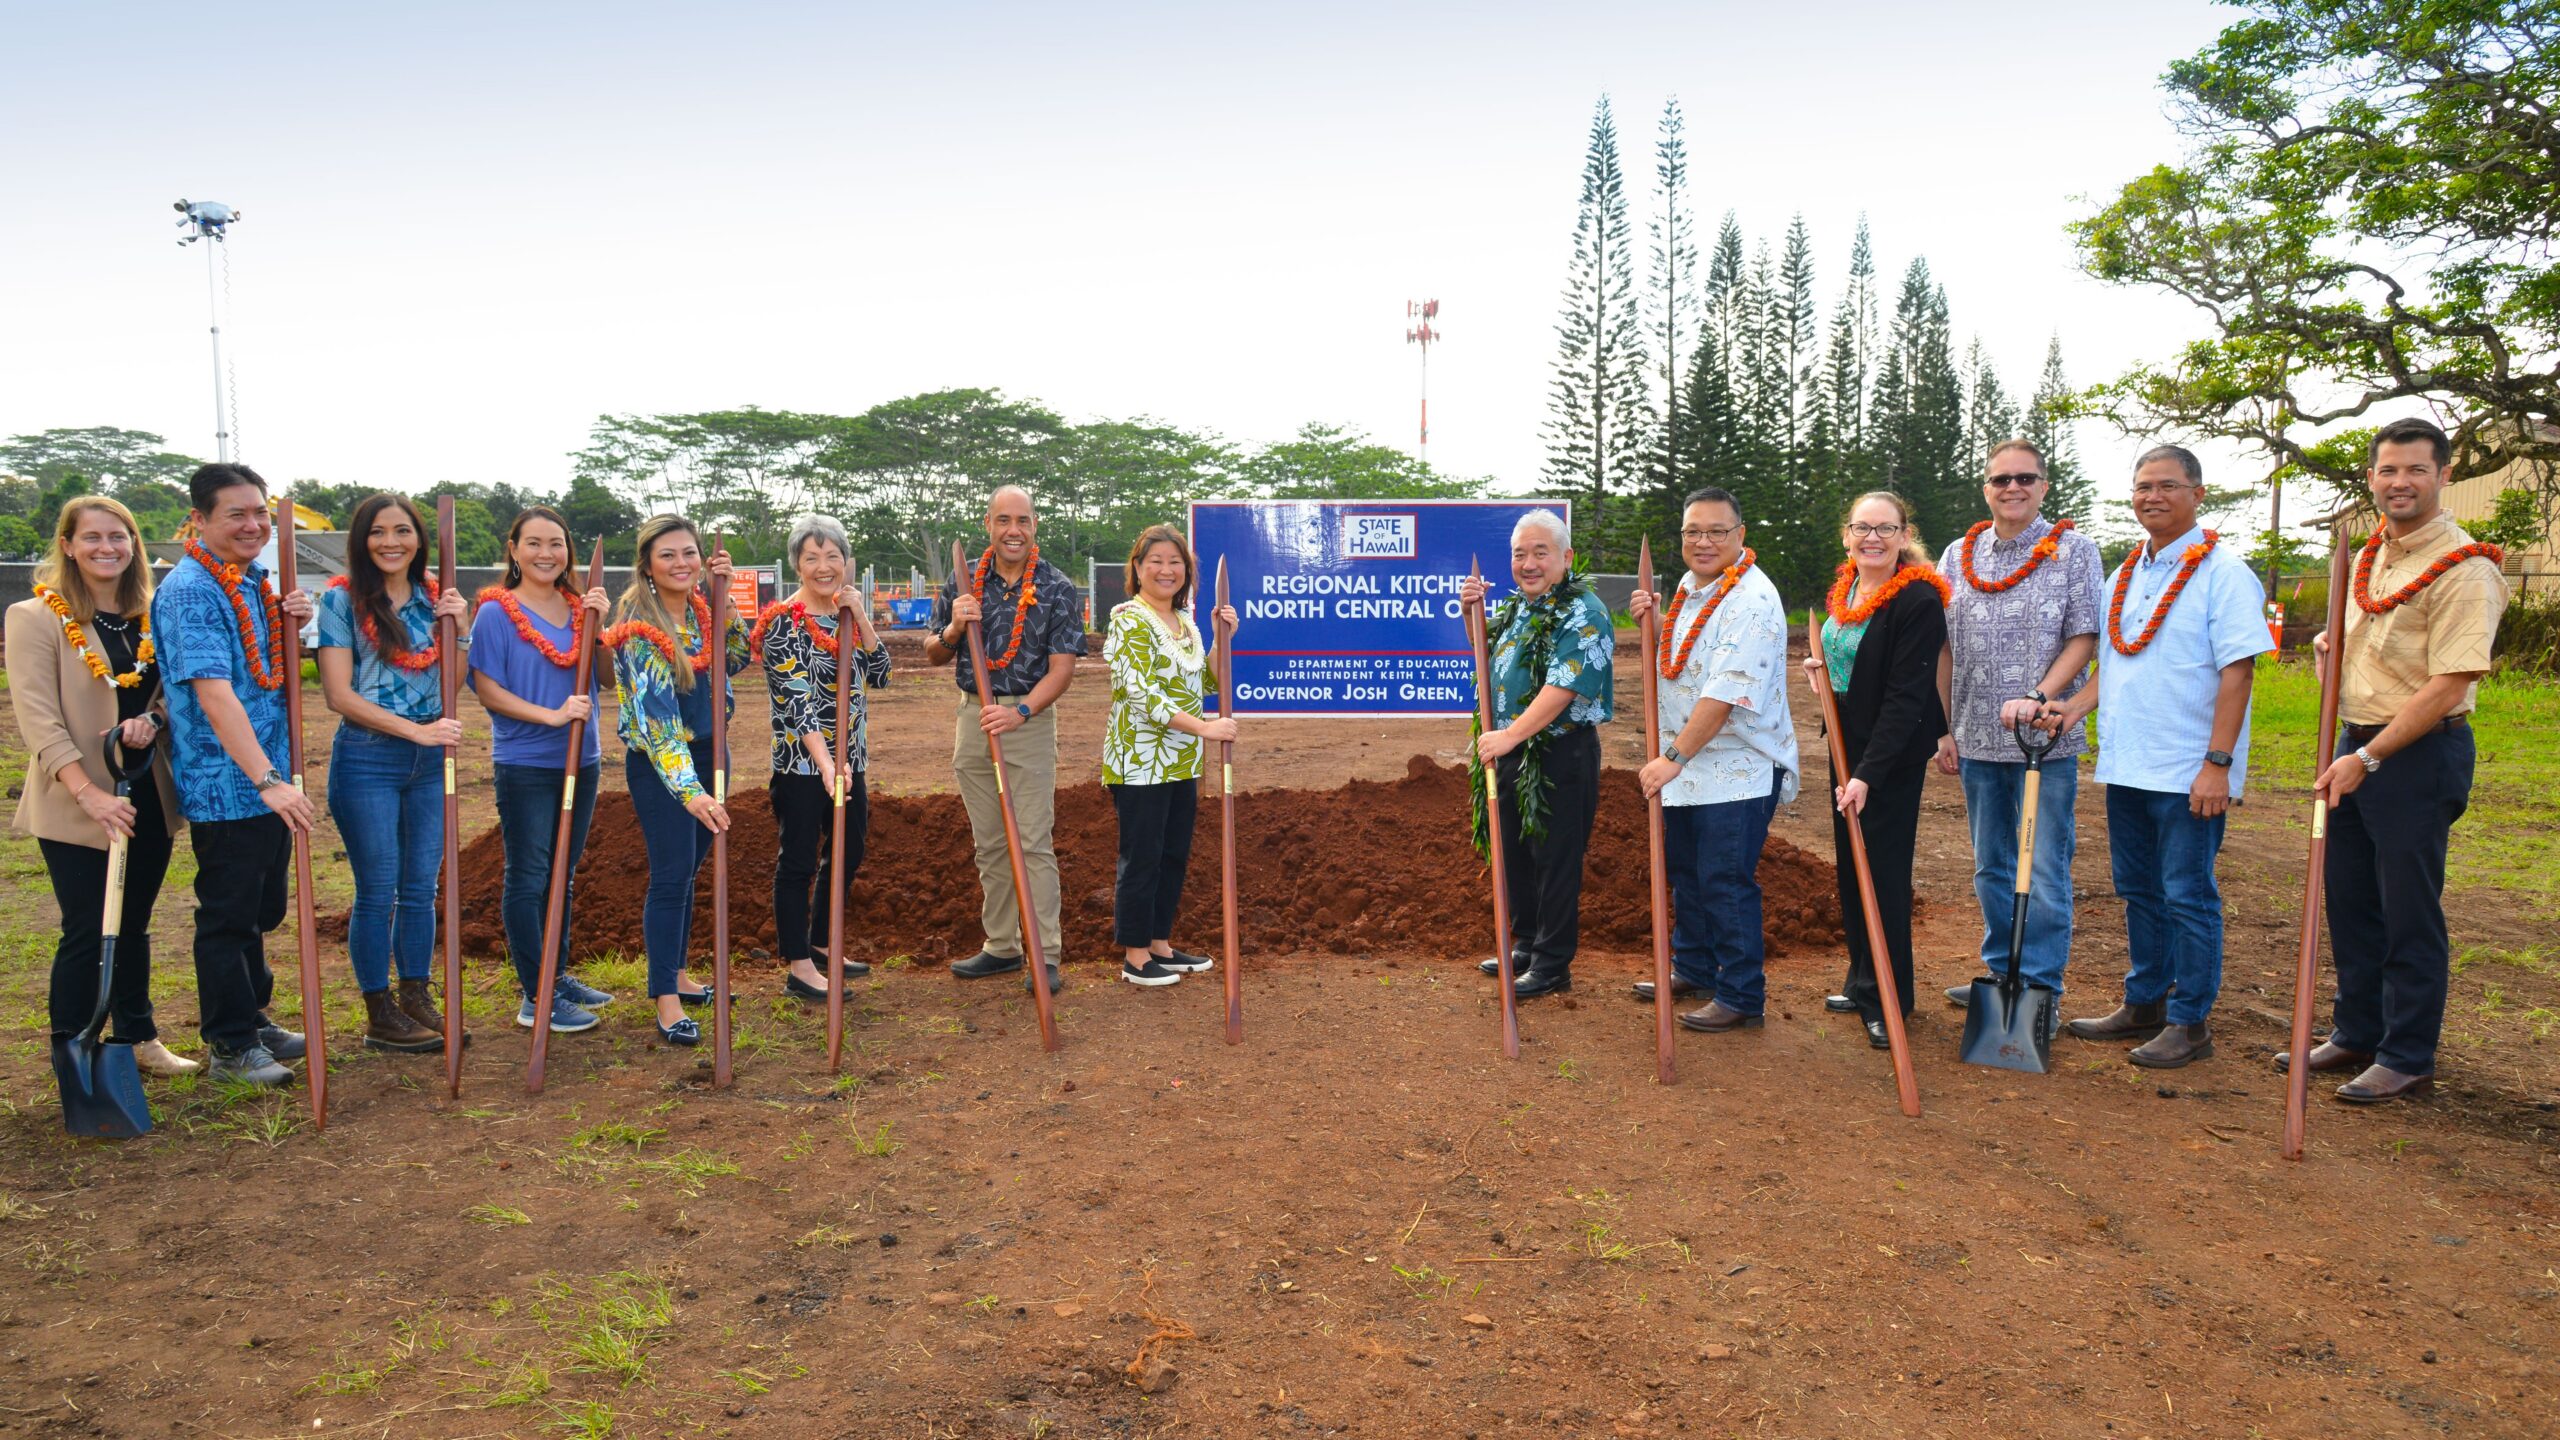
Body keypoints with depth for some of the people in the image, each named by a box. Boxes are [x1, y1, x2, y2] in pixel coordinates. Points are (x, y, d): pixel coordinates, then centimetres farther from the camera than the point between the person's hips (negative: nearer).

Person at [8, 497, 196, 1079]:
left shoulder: (150, 617, 8)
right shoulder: (36, 618, -7)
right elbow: (38, 717, -14)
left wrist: (153, 718, -12)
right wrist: (90, 795, -23)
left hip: (148, 797, 5)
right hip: (75, 810, -5)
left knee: (132, 926, 16)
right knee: (86, 934, -1)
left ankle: (136, 1037, 29)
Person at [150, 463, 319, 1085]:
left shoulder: (254, 583, 10)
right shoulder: (190, 591, -17)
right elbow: (215, 694, -26)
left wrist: (291, 625, -2)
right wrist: (268, 781, -32)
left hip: (269, 784, 8)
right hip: (225, 788, -8)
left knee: (259, 914, 19)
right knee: (227, 917, 3)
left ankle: (254, 1018, 33)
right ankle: (231, 1045, 15)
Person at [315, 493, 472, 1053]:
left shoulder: (433, 598, 8)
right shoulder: (343, 600, -6)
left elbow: (450, 686, 9)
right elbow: (340, 695, -11)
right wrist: (417, 731, -16)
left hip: (430, 762, 5)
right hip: (367, 760, -5)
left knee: (422, 887, 11)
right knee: (378, 891, 2)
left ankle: (417, 998, 22)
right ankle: (379, 1015, 13)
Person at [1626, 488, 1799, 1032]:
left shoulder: (1752, 600, -19)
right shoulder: (1687, 588, 10)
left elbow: (1727, 692, -26)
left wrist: (1675, 756, -26)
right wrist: (1651, 624, 2)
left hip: (1737, 772, -9)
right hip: (1686, 767, 9)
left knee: (1726, 882, -4)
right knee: (1685, 873, 19)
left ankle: (1742, 996, 9)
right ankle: (1693, 968, 35)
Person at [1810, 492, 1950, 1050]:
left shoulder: (1919, 600, -19)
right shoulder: (1843, 589, 7)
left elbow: (1906, 696, -22)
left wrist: (1868, 773, -26)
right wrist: (1821, 664, 3)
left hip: (1893, 755, -8)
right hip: (1848, 747, 8)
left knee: (1883, 872, -2)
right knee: (1850, 864, 14)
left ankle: (1886, 1001, 9)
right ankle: (1862, 979, 27)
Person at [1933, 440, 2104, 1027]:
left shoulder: (2073, 550, -2)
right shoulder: (1959, 556, 9)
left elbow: (2083, 639, -6)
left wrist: (2037, 698, -20)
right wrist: (1945, 728, 8)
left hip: (2048, 740, -4)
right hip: (1978, 740, 4)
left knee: (2044, 873, -1)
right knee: (1991, 869, 15)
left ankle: (2042, 989, 10)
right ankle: (2002, 973, 29)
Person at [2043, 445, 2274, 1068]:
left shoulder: (2222, 569, -9)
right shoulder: (2125, 574, 14)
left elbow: (2237, 669, -14)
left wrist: (2218, 764, -19)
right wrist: (2077, 705, 3)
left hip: (2187, 772, -7)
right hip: (2125, 763, 7)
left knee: (2187, 897, 0)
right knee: (2139, 892, 16)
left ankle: (2189, 1023, 11)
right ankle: (2143, 1004, 28)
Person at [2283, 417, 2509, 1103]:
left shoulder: (2465, 569, -15)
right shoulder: (2369, 557, 11)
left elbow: (2447, 688, -20)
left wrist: (2367, 759, -20)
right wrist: (2333, 652, 5)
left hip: (2420, 755, -8)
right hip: (2358, 745, 8)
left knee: (2409, 914, 1)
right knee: (2350, 902, 15)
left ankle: (2407, 1059, 13)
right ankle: (2356, 1035, 29)